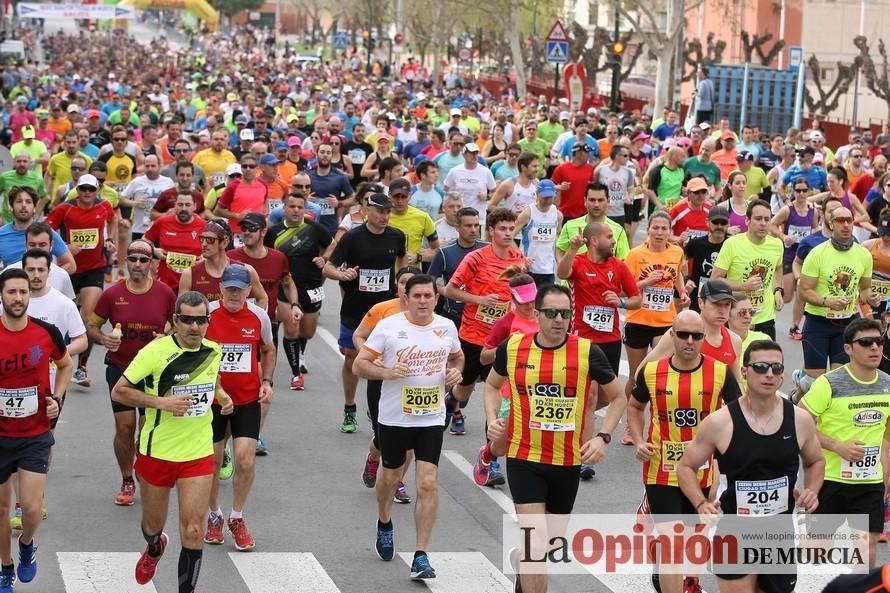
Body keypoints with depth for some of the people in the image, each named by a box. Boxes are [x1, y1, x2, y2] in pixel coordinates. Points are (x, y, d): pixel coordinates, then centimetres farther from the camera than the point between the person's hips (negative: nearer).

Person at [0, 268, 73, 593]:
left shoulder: (48, 332, -9)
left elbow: (65, 365, 13)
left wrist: (58, 398, -1)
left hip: (36, 435, 0)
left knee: (31, 508, -11)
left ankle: (27, 545, 23)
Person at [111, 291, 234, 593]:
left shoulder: (213, 351, 0)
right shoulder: (155, 352, -16)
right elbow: (119, 391, -14)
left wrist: (222, 397, 0)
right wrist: (161, 402, -25)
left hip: (199, 454, 2)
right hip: (157, 451, -2)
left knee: (192, 530, -9)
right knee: (152, 525, 18)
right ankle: (154, 548, 54)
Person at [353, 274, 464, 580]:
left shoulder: (446, 327, 1)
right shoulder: (389, 326, -9)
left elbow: (457, 356, 21)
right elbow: (359, 364, -6)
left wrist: (456, 371, -2)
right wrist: (387, 372, -24)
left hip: (432, 418, 1)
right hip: (394, 417, -1)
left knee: (428, 483, -9)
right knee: (391, 476, 18)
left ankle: (421, 556, -5)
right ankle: (384, 523, 50)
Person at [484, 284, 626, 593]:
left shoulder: (588, 352, -8)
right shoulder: (512, 347, -5)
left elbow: (618, 397, 5)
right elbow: (492, 385, 16)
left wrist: (603, 437, -9)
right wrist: (492, 419, -2)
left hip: (568, 462, 2)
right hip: (524, 459, -2)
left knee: (554, 538, 20)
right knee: (537, 547, -13)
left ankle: (522, 560, 52)